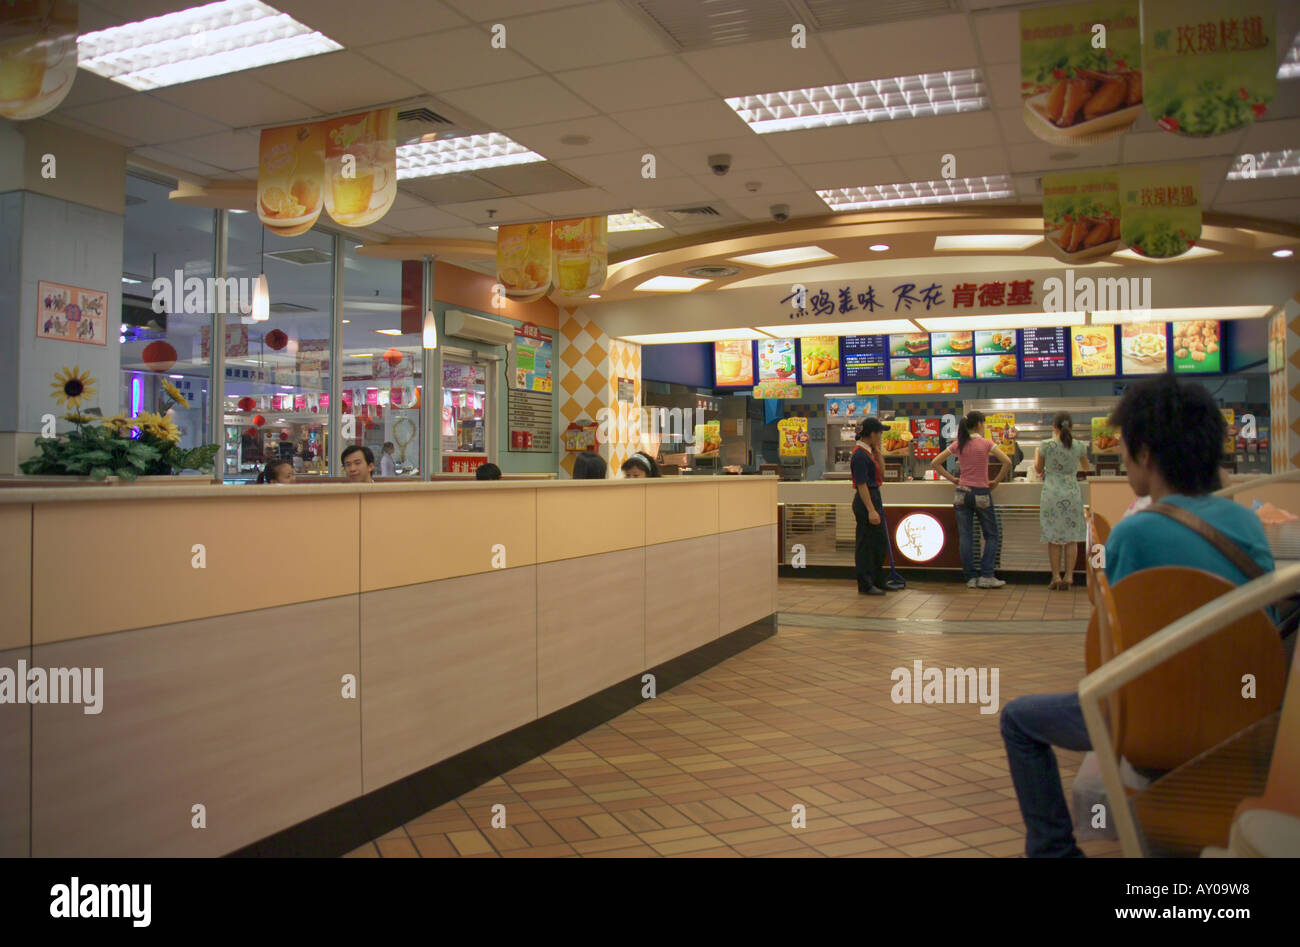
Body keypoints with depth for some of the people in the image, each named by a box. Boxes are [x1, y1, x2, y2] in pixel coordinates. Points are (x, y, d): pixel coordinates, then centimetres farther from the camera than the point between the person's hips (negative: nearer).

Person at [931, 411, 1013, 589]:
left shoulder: (959, 445, 4)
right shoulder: (985, 443, -6)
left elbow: (935, 463, 5)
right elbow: (1007, 462, -15)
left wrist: (952, 479, 8)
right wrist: (996, 481, -4)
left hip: (962, 493, 3)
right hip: (981, 494, -3)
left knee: (965, 537, 5)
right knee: (991, 535, 9)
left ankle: (971, 577, 5)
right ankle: (986, 575, 2)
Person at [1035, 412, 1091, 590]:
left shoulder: (1046, 445, -8)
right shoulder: (1079, 446, -1)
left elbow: (1038, 469, 5)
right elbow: (1086, 468, 16)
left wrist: (1038, 451, 21)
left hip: (1052, 494, -1)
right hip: (1072, 493, 2)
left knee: (1053, 538, 5)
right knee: (1071, 538, 7)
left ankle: (1056, 577, 4)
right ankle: (1068, 576, 6)